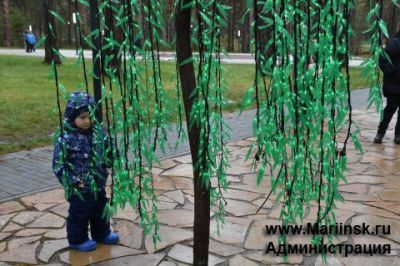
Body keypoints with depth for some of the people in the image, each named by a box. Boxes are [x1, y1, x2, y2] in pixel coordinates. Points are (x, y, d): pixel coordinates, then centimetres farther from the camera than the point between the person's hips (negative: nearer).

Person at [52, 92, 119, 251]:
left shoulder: (98, 132, -3)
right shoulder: (65, 138, -18)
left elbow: (109, 152, 12)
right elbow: (58, 164, -16)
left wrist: (111, 162, -3)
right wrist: (72, 181, -19)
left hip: (98, 184, 6)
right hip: (79, 188, -6)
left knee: (101, 210, 21)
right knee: (79, 214, 11)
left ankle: (102, 233, 42)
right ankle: (77, 239, 31)